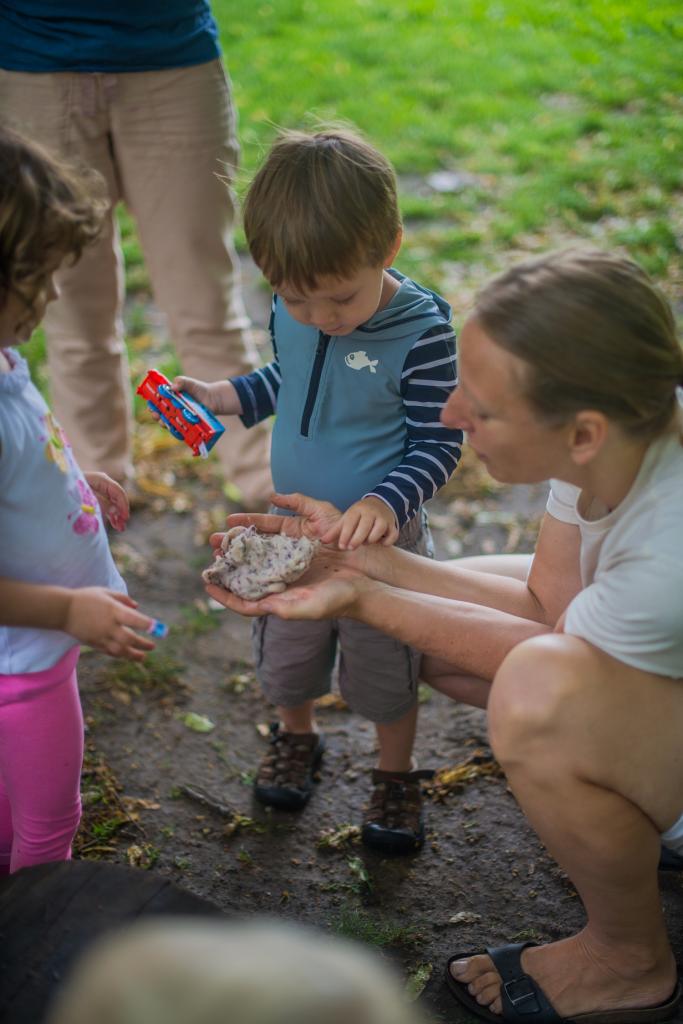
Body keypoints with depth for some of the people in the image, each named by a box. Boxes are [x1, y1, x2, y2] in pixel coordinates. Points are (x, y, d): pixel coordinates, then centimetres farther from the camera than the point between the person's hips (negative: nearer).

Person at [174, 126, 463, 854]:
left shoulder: (422, 333, -26)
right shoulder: (289, 311, -11)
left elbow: (437, 445, -19)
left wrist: (387, 501, -34)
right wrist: (223, 397, -3)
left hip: (380, 537, -4)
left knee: (385, 668, 15)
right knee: (285, 653, 24)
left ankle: (395, 775, 42)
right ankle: (296, 736, 54)